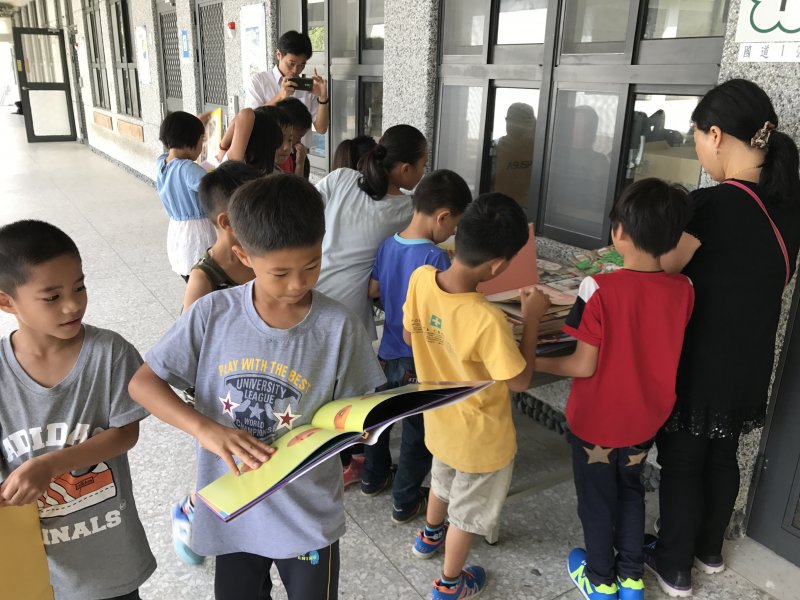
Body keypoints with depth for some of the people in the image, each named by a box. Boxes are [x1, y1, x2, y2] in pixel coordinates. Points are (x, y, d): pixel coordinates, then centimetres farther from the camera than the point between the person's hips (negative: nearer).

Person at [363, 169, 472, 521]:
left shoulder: (388, 245, -4)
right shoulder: (436, 258, -25)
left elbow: (373, 290, 6)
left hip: (388, 352, 7)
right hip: (420, 361, -7)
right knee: (418, 431, 11)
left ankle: (373, 477, 45)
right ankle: (405, 502, 26)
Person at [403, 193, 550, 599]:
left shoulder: (421, 278, -20)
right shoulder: (488, 321, -39)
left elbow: (410, 337, -3)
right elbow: (521, 381, -23)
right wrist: (531, 316, -17)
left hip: (439, 420, 6)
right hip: (480, 437, -6)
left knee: (443, 481, 36)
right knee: (468, 510, 21)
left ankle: (429, 536, 63)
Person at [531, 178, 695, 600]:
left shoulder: (600, 289, -27)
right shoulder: (683, 289, -12)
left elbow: (584, 366, -22)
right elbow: (658, 347, 2)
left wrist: (532, 364, -8)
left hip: (597, 420, -4)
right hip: (645, 418, 4)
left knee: (596, 500, 17)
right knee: (631, 491, 26)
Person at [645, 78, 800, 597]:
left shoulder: (711, 205, -24)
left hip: (700, 363, -7)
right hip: (752, 362, 7)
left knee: (681, 463, 11)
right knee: (722, 457, 23)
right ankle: (709, 550, 43)